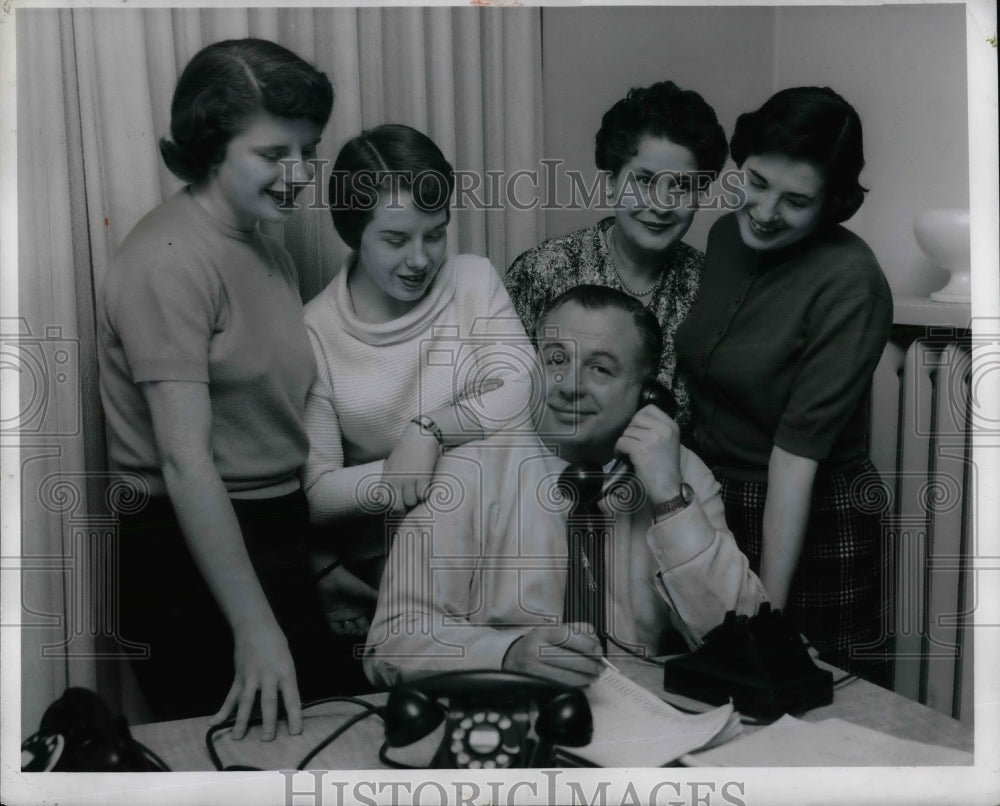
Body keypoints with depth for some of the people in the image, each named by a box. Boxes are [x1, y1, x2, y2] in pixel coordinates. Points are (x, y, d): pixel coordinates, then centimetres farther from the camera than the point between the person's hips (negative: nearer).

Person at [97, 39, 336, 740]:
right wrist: (254, 628, -25)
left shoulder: (270, 252, 11)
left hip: (276, 540, 8)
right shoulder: (170, 261, -18)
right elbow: (186, 460, -23)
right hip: (193, 552, -8)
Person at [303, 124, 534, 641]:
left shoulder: (474, 280, 3)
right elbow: (316, 494, -8)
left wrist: (429, 431, -21)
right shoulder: (315, 331, -5)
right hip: (379, 566, -1)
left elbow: (523, 395, -11)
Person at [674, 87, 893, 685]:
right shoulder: (727, 236, -1)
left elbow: (797, 452, -23)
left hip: (813, 528, -6)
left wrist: (766, 613, -20)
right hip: (713, 509, 6)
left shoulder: (849, 284, -21)